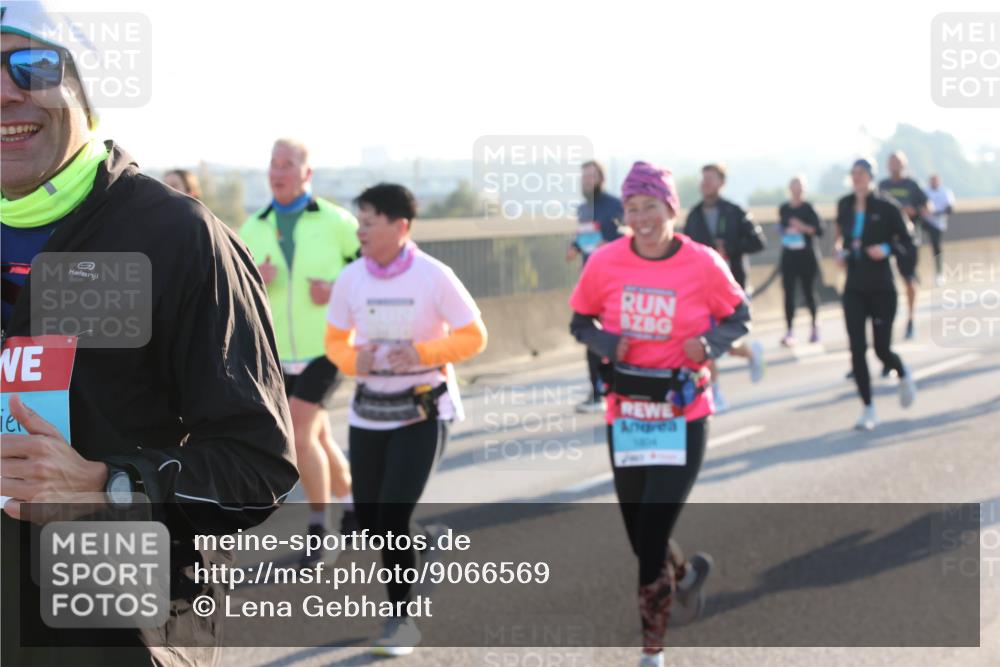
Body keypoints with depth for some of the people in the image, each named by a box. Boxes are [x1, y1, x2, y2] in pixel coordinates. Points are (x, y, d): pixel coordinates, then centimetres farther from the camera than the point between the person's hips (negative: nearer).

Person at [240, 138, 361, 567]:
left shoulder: (335, 222, -7)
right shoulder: (253, 230, 3)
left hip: (326, 348, -4)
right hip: (278, 354, 4)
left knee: (300, 436, -15)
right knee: (317, 436, 15)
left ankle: (318, 526, 0)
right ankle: (350, 504, 38)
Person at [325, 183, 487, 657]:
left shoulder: (434, 277, -14)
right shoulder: (351, 279, -3)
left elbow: (473, 337, -7)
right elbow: (335, 341, 9)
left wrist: (422, 353, -21)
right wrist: (353, 360, -14)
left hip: (423, 411, -4)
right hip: (369, 411, 4)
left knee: (394, 518, -13)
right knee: (369, 522, 7)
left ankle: (402, 620, 3)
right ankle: (397, 600, 33)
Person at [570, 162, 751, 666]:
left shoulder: (703, 264, -10)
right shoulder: (605, 263, -6)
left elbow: (738, 317, 4)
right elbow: (580, 321, 7)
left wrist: (709, 343, -16)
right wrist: (607, 344, -14)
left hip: (683, 417, -3)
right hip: (625, 414, 3)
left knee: (653, 534, -9)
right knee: (639, 536, 12)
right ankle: (685, 572, 47)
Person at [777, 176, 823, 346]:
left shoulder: (808, 208, -6)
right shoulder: (783, 209, 6)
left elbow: (819, 230, -12)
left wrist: (803, 227, -23)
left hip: (806, 256, -3)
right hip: (788, 256, 3)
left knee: (809, 292, 6)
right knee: (789, 293, -4)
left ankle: (815, 326, 27)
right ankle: (789, 331, -4)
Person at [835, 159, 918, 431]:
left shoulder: (886, 207, -9)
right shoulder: (844, 205, 4)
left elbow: (908, 244, -5)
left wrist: (887, 249, -22)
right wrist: (839, 250, 1)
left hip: (881, 288, -4)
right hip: (854, 289, 4)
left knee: (882, 349, -1)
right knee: (857, 349, -5)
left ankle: (903, 375, 34)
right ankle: (868, 410, 5)